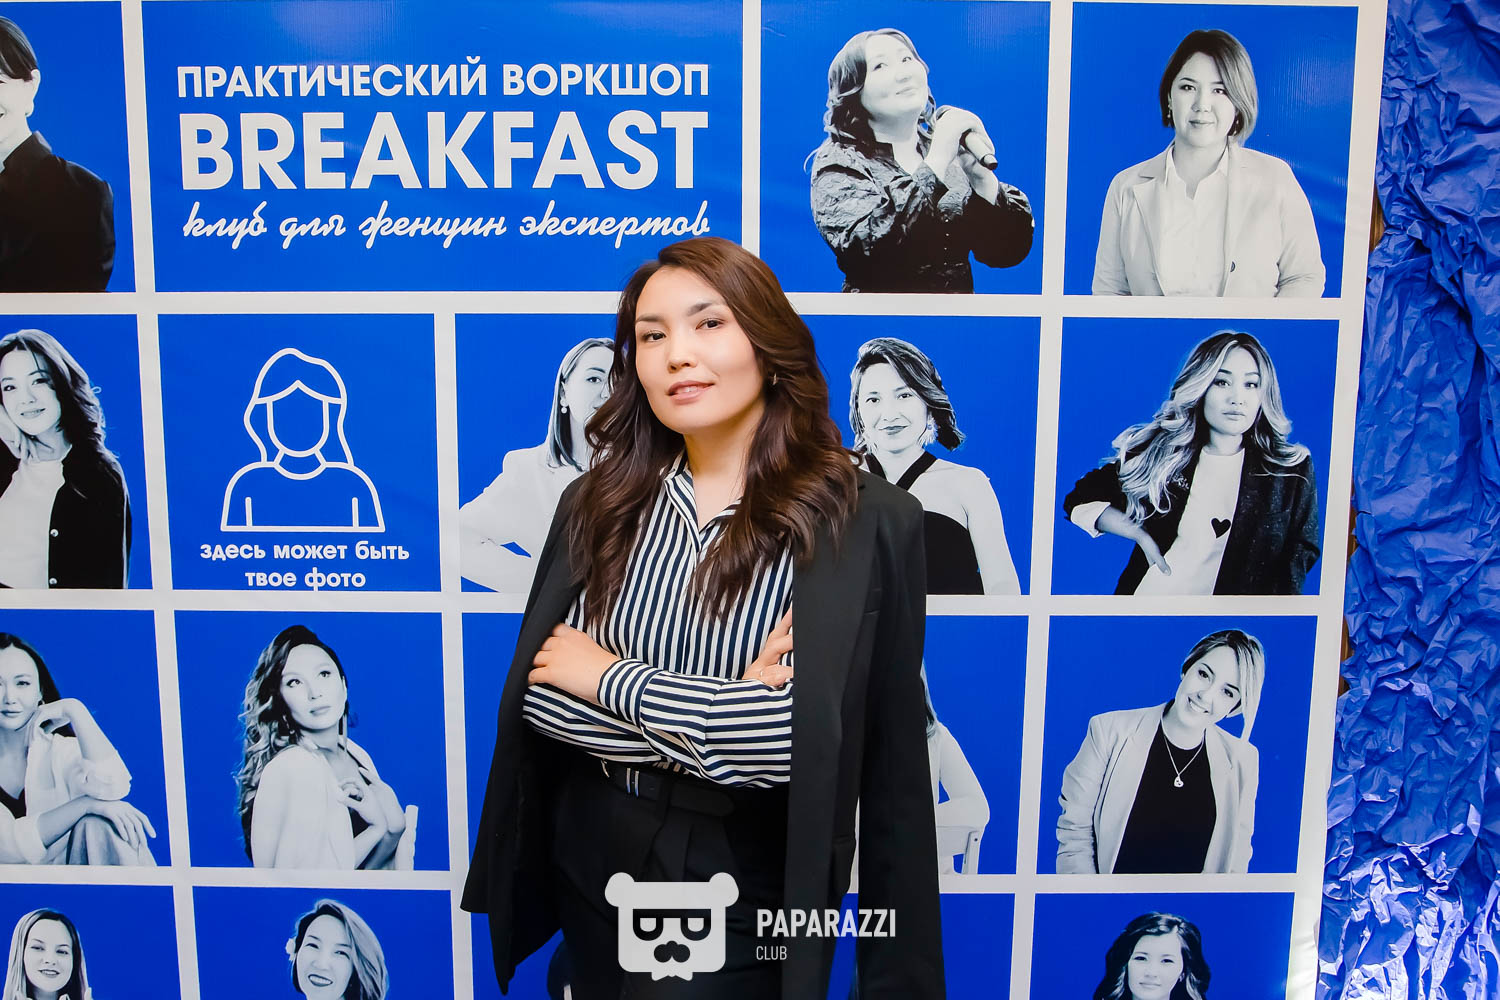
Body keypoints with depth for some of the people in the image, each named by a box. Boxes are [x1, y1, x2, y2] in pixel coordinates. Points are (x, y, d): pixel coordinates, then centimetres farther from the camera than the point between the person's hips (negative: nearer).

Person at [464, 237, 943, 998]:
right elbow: (540, 700, -6)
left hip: (747, 885, -4)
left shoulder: (868, 522, -13)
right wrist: (722, 713, -19)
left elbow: (890, 771, -15)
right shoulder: (595, 504, -1)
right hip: (589, 862, 4)